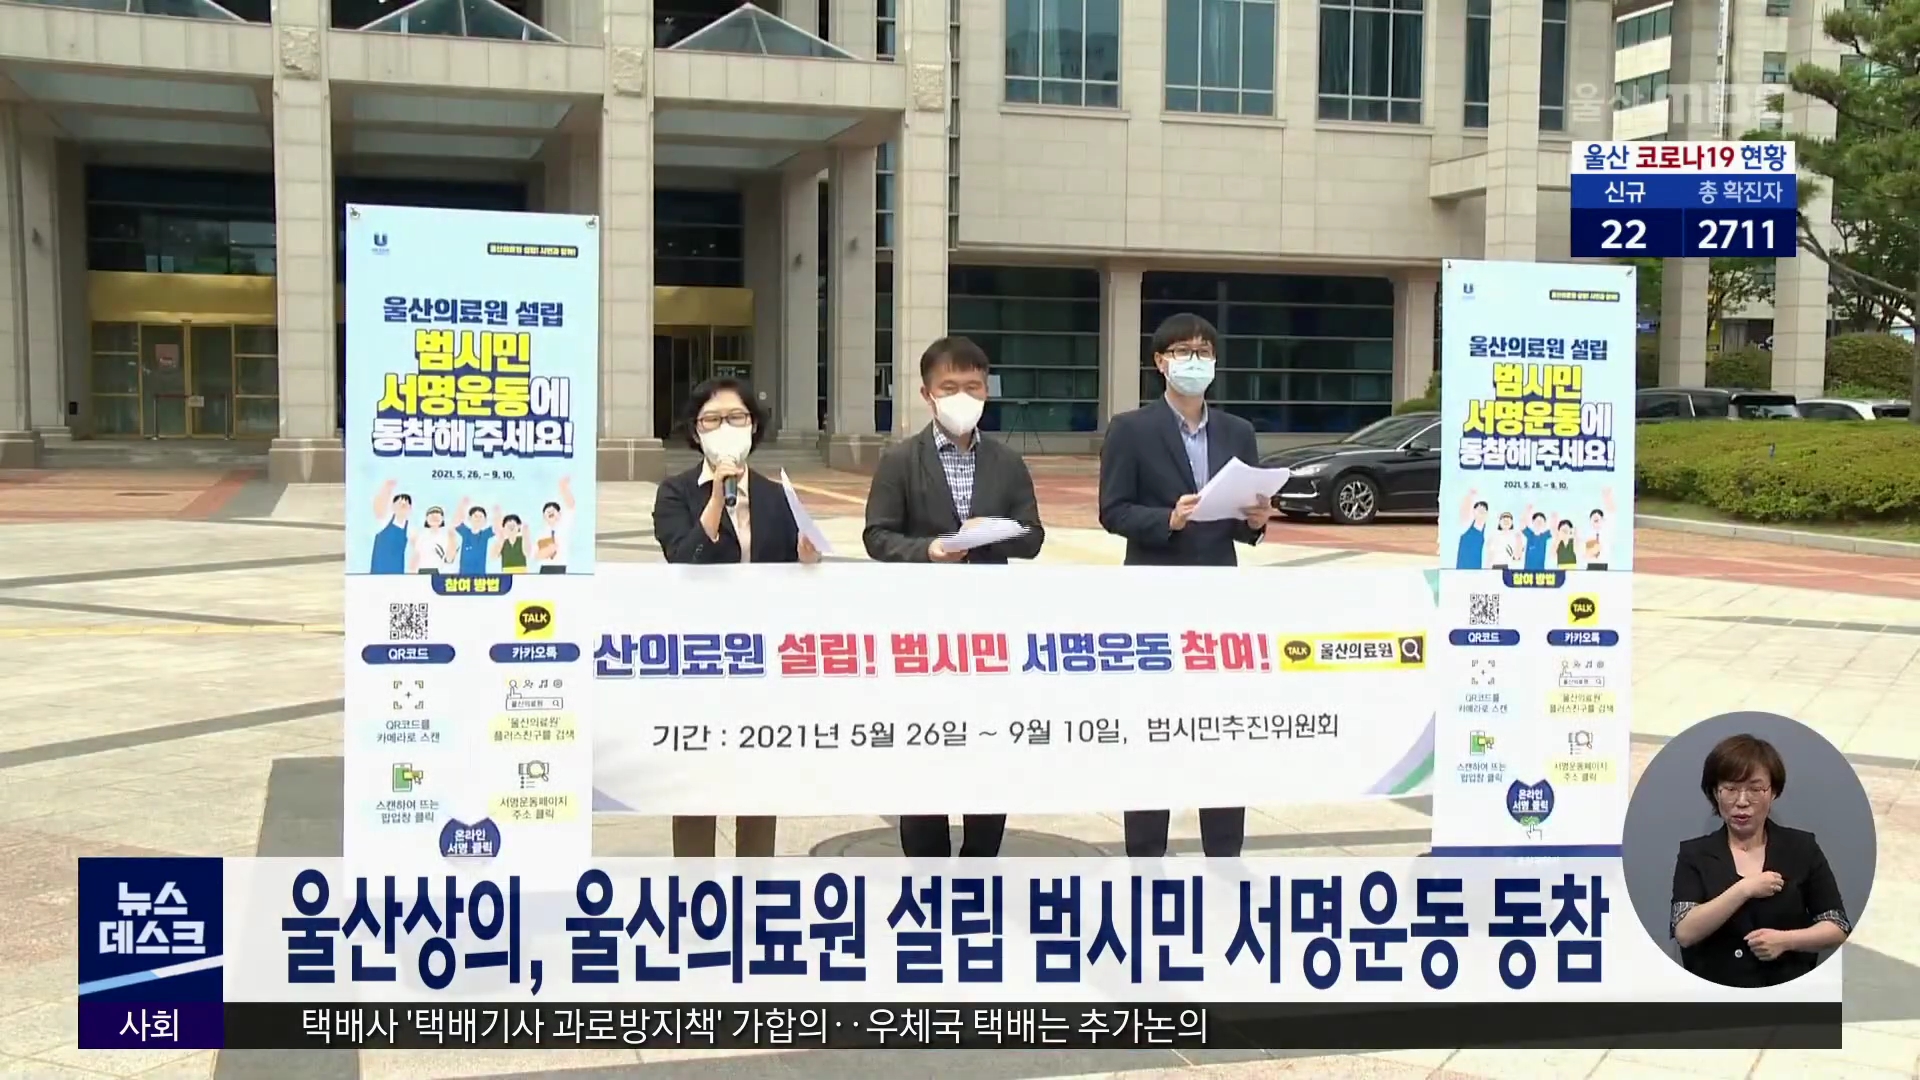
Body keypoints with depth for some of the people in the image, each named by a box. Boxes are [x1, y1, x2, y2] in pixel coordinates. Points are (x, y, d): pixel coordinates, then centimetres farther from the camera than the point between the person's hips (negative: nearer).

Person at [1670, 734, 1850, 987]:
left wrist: (1786, 940, -10)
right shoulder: (1694, 854, 5)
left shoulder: (1802, 847, 7)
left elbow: (1838, 928, 6)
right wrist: (1744, 889, -13)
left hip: (1789, 990, 1)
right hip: (1716, 993, -1)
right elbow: (1684, 933, -7)